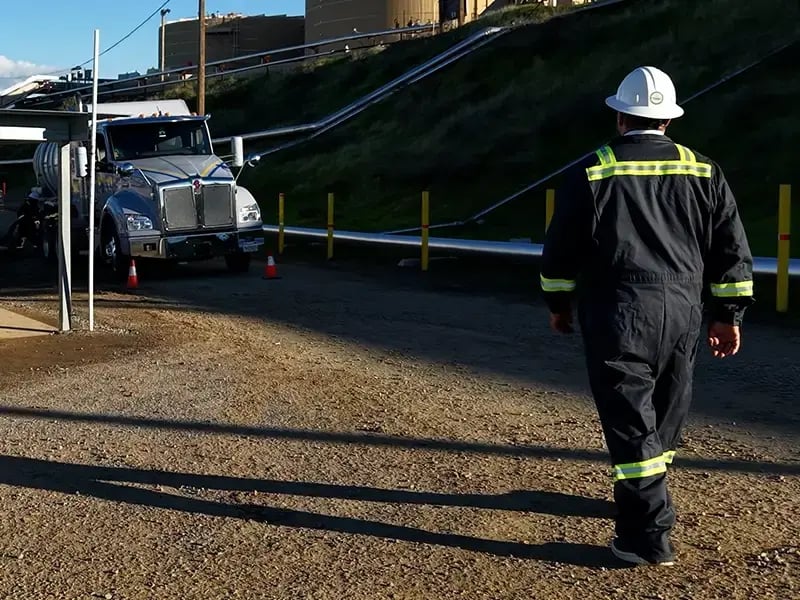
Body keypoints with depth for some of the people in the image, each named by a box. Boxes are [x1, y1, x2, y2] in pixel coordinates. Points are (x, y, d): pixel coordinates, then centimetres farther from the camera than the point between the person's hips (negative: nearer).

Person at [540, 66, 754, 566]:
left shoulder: (593, 173, -4)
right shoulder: (703, 172, 4)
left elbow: (561, 249, 2)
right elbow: (732, 250, 5)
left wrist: (559, 302, 16)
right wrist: (729, 314, 12)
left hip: (618, 317, -4)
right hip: (683, 316, 4)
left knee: (631, 422, -1)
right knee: (665, 416, 18)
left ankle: (649, 537, -1)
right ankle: (644, 502, 35)